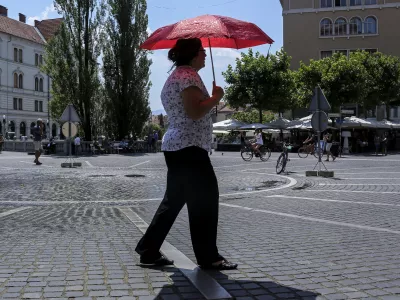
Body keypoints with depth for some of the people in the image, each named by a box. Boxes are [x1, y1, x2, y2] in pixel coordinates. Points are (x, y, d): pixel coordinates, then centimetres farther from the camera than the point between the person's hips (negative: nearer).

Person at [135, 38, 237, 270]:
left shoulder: (175, 76, 22)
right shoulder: (189, 76, -11)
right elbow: (195, 112, -22)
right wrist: (216, 97, -10)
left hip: (174, 147, 11)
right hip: (190, 148, -11)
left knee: (174, 200, 13)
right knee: (205, 200, -5)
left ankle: (149, 251, 18)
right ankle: (208, 257, 1)